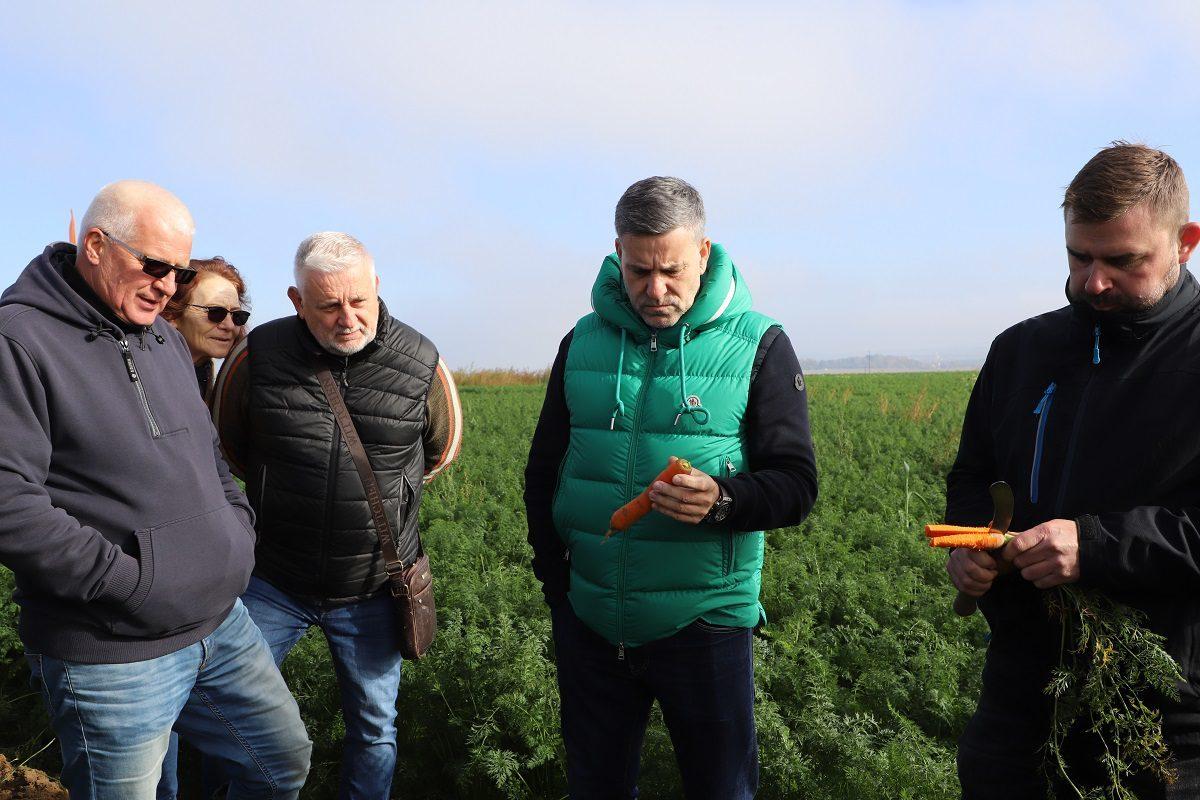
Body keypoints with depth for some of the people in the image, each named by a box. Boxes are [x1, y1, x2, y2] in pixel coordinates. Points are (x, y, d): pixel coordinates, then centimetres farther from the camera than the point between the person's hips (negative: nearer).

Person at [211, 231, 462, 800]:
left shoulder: (420, 364, -11)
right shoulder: (258, 355, -11)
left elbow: (443, 446, 9)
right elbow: (229, 443, 9)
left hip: (373, 589, 0)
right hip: (273, 581, 1)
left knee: (375, 729, 16)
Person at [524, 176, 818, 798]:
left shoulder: (758, 346, -5)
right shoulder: (583, 341, 4)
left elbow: (796, 484, -7)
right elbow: (543, 470, 11)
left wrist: (721, 500, -27)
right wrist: (554, 577, 3)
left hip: (703, 626, -3)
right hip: (588, 623, 3)